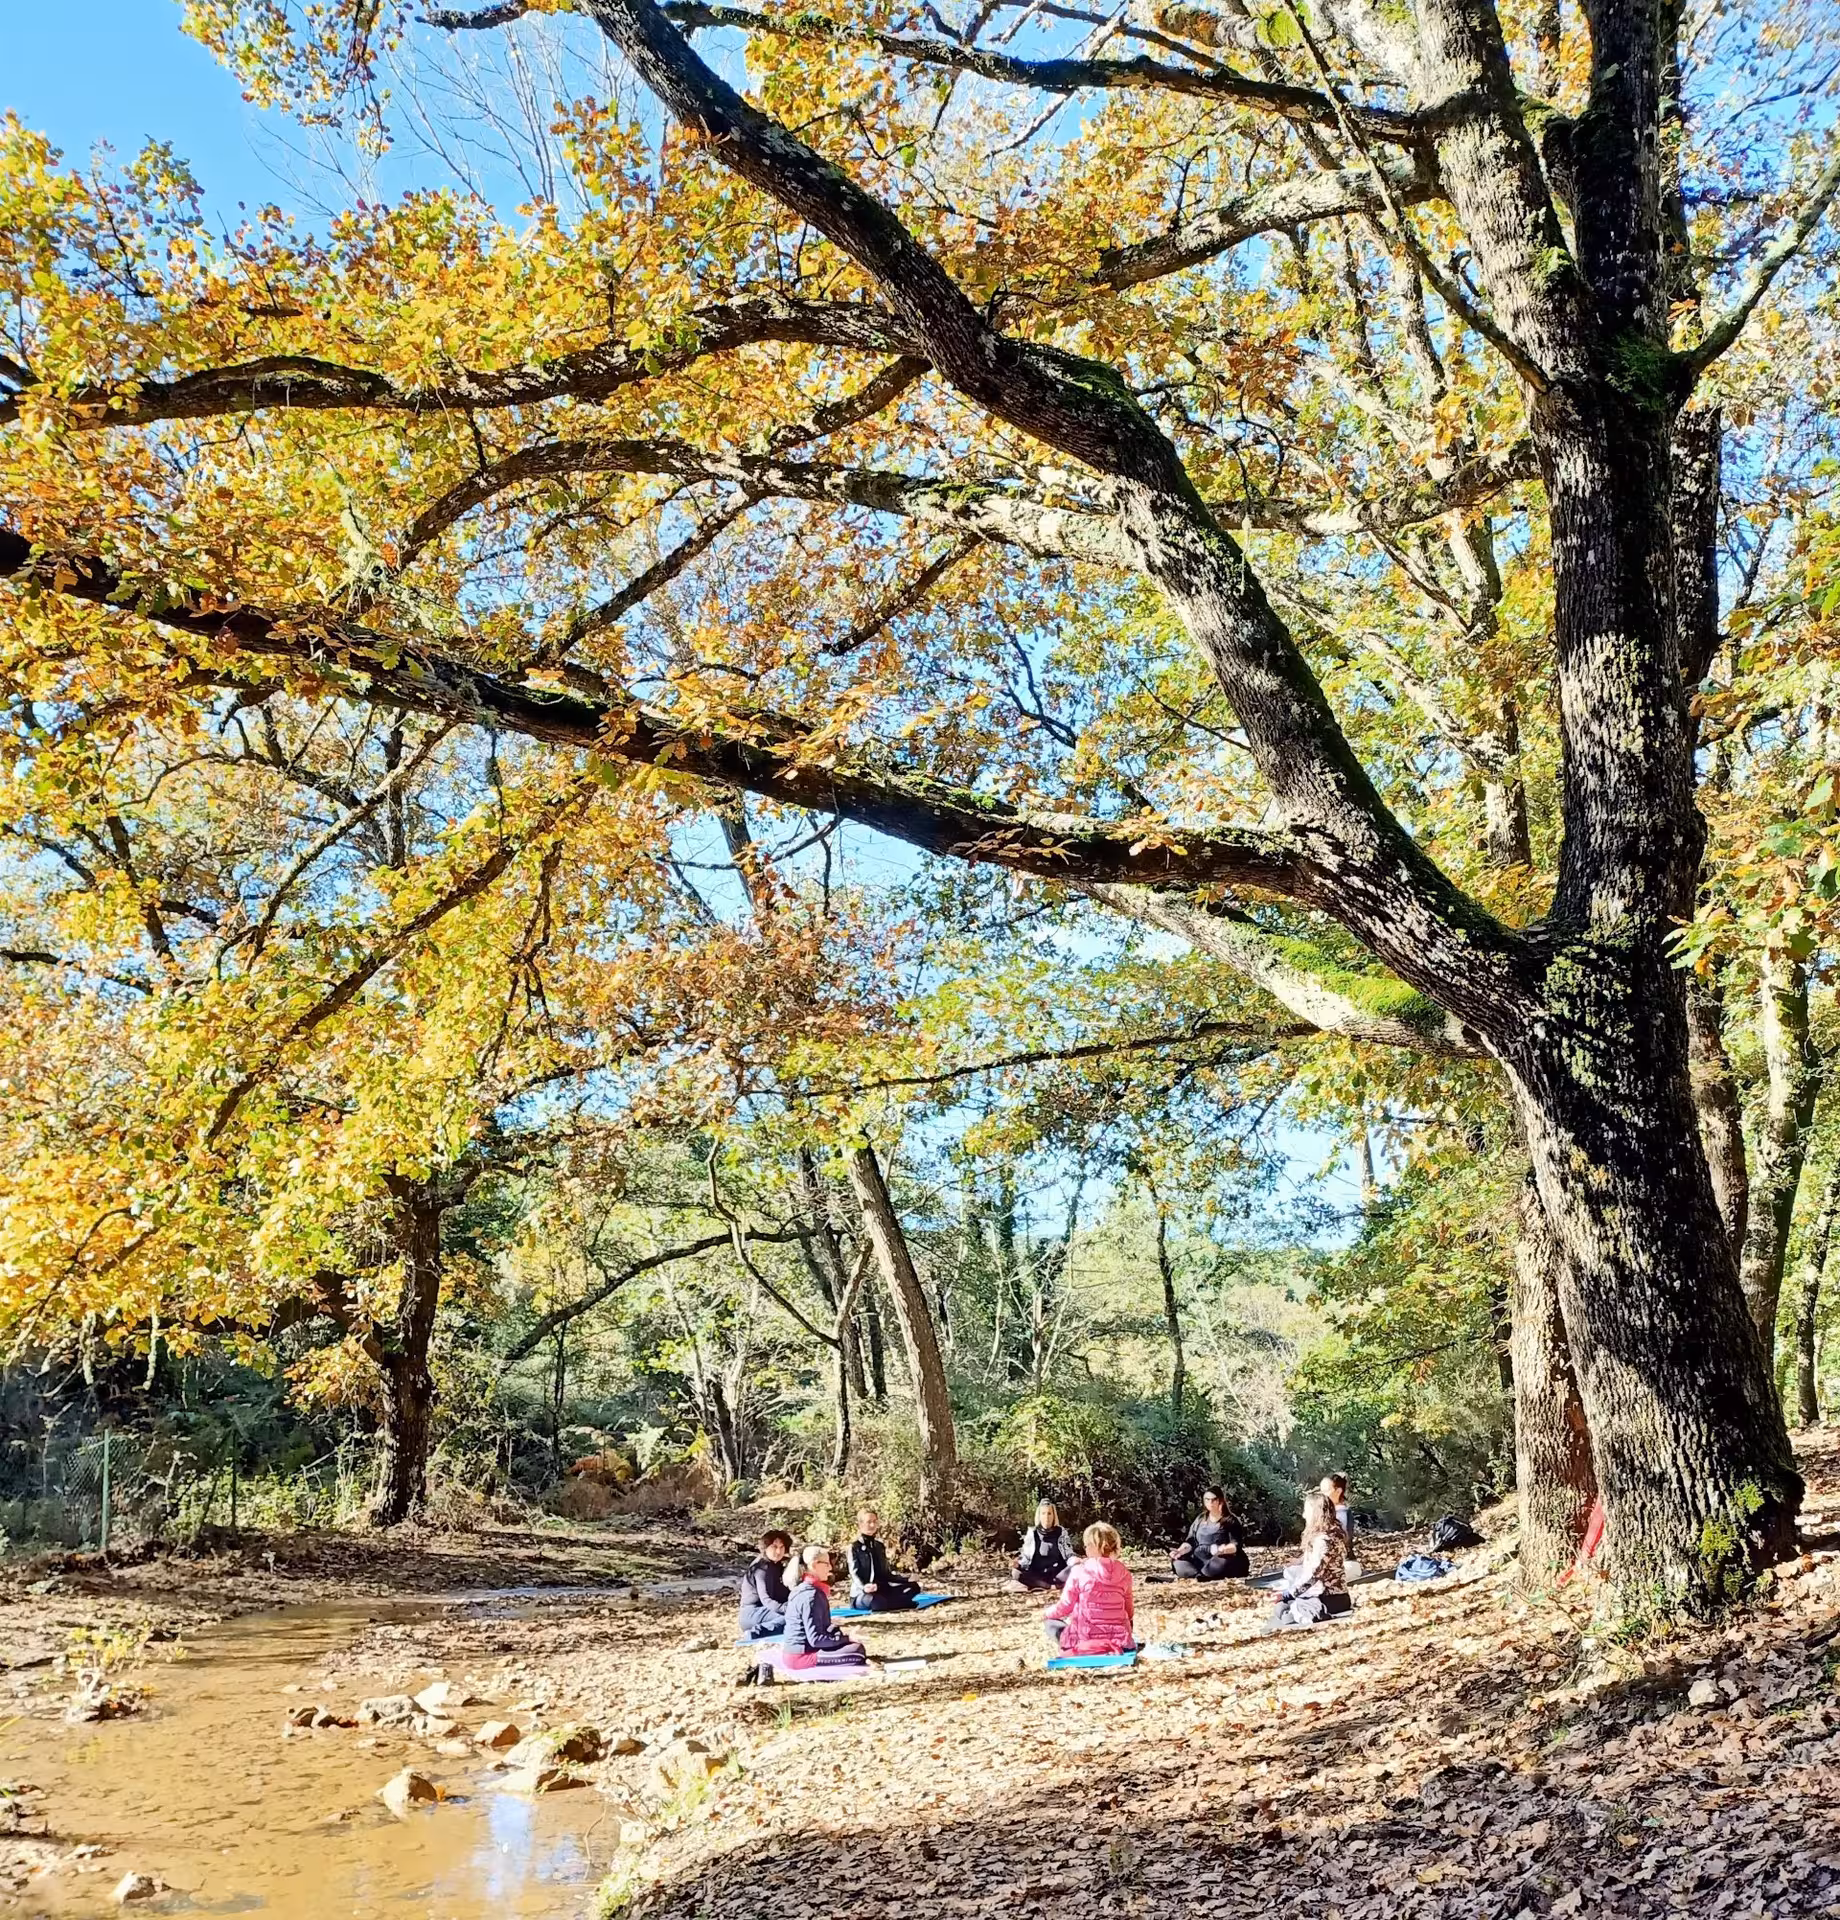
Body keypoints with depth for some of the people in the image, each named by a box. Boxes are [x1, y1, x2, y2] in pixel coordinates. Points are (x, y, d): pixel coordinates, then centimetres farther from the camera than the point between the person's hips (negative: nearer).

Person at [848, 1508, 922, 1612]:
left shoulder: (880, 1546, 18)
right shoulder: (854, 1547, -3)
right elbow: (854, 1573, -14)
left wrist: (907, 1579, 7)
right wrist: (863, 1587, -35)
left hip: (881, 1590, 7)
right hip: (861, 1594, -7)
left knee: (914, 1586, -9)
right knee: (879, 1601, -41)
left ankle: (887, 1603, -23)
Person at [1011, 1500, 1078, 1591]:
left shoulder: (1061, 1532, 6)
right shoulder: (1032, 1533, 6)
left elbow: (1069, 1555, 3)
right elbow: (1026, 1557, 7)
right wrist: (1018, 1563, -15)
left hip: (1058, 1574, 0)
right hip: (1037, 1575, 0)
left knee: (1074, 1570, -30)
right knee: (1017, 1573, -28)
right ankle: (1054, 1585, -25)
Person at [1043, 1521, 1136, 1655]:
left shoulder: (1079, 1571, -12)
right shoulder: (1123, 1572, -1)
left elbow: (1065, 1606, -6)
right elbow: (1130, 1611, 11)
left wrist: (1047, 1613, 17)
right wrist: (1129, 1623, 36)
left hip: (1085, 1641, -4)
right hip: (1119, 1643, 4)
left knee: (1050, 1621, 21)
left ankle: (1069, 1648, 6)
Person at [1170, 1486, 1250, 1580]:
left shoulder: (1230, 1521, 1)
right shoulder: (1200, 1520, 17)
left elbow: (1237, 1545, -9)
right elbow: (1191, 1541, 11)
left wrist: (1224, 1549, -32)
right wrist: (1180, 1550, -11)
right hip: (1199, 1560, 5)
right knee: (1178, 1562, -20)